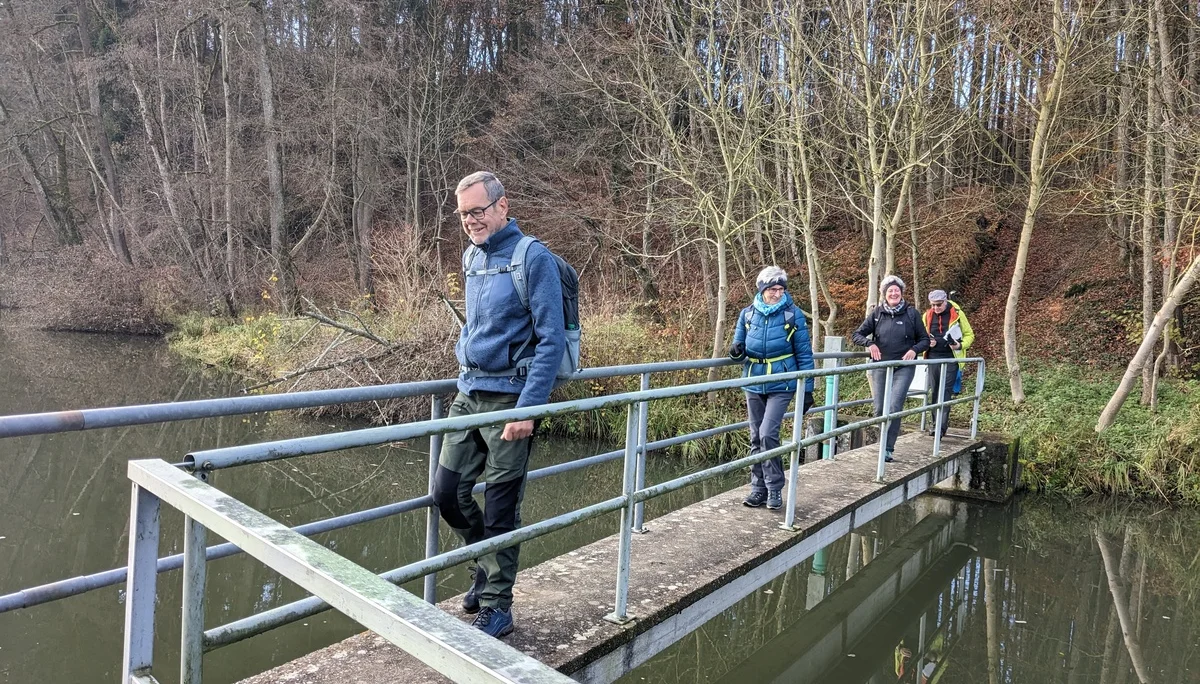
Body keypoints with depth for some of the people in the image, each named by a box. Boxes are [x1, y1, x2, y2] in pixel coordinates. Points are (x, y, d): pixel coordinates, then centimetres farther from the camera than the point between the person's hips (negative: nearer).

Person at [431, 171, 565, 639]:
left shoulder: (534, 258, -11)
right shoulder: (471, 258, 11)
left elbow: (551, 340, -15)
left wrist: (528, 409, -19)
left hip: (510, 398, -7)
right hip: (468, 394, 7)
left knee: (500, 509, 1)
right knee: (446, 492, 8)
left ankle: (496, 607, 18)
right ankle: (490, 565, 33)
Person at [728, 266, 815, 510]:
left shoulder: (793, 314, -5)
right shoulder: (748, 314, 3)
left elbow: (804, 354, -1)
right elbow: (739, 347, 12)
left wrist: (807, 389, -3)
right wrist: (736, 351, -14)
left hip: (780, 385, -4)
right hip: (754, 384, 4)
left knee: (768, 434, -15)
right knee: (756, 438, 9)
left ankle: (774, 488, -1)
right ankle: (759, 488, 20)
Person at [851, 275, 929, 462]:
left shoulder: (911, 314, 1)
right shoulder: (876, 314, 4)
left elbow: (925, 340, 7)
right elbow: (857, 335, 6)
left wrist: (914, 350, -12)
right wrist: (869, 343, -14)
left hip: (903, 368, -2)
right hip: (880, 368, 2)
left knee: (894, 408, -13)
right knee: (880, 409, 4)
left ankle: (888, 448, -10)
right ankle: (885, 441, 23)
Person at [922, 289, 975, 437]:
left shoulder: (957, 314, -2)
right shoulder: (927, 316, 6)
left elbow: (969, 335, 6)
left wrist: (961, 345, -15)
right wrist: (928, 342, -6)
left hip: (951, 358, -4)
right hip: (933, 357, 4)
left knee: (945, 391, -8)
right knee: (934, 390, 9)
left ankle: (942, 425, -11)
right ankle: (936, 420, 21)